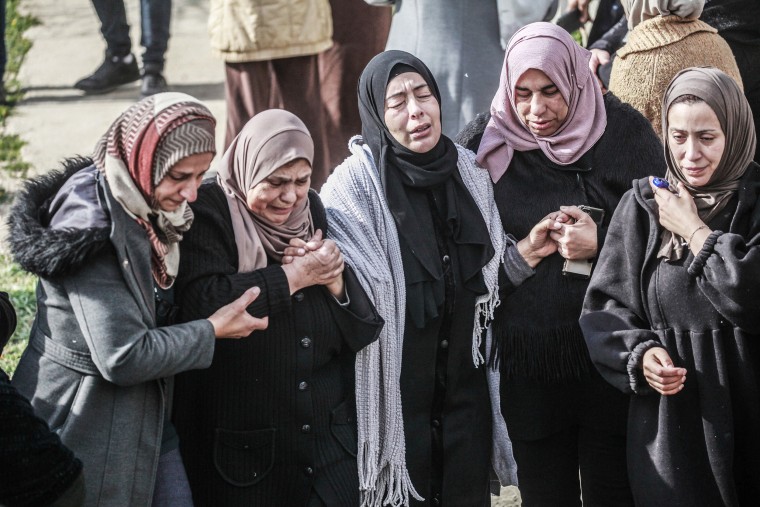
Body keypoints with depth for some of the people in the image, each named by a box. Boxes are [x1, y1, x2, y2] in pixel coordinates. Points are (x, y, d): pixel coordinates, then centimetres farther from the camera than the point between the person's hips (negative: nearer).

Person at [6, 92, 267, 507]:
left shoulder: (150, 212, 4)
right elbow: (123, 356, -26)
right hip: (85, 423, -8)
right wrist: (213, 331, -13)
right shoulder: (92, 222, -23)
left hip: (145, 417, 8)